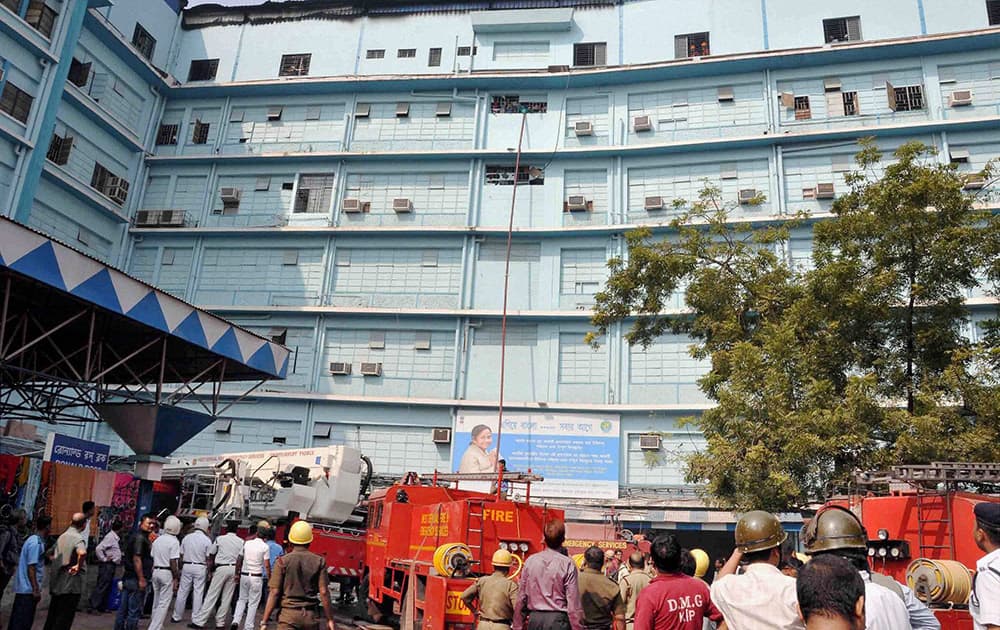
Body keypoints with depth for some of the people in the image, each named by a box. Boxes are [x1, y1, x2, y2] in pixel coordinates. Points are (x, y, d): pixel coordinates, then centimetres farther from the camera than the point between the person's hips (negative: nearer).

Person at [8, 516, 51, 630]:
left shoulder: (34, 540, 10)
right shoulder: (36, 543, -18)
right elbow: (31, 568, -21)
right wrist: (36, 589, -20)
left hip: (23, 588, 10)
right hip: (28, 589, -10)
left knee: (17, 620, 15)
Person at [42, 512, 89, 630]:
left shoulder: (63, 536, 8)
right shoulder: (78, 538, -18)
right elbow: (82, 553, -39)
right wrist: (79, 566, -22)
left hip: (57, 585, 8)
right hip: (71, 586, -8)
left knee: (52, 616, 17)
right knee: (64, 620, 0)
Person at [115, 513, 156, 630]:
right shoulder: (140, 538, -15)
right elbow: (136, 559, -21)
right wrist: (141, 580, -21)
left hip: (128, 578, 10)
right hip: (136, 579, -10)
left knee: (123, 610, 14)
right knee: (134, 611, -3)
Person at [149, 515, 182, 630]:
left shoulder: (157, 540, 8)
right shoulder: (174, 542, -14)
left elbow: (153, 558, 11)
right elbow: (173, 562, -16)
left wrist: (154, 570, 19)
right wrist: (176, 578, -12)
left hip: (156, 572, 7)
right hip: (167, 573, -7)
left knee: (156, 602, 18)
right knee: (164, 603, -2)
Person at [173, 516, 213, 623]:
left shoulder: (186, 537, 3)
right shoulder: (207, 540, -7)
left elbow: (181, 555, 5)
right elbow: (208, 558, -6)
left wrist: (180, 568, 14)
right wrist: (209, 572, 2)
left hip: (187, 566, 3)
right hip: (200, 567, -3)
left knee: (182, 592, 11)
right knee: (198, 593, 3)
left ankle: (177, 617, 19)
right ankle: (196, 618, 6)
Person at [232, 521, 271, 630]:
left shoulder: (247, 543, 3)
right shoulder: (265, 547, -9)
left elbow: (239, 559, 7)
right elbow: (266, 565, -10)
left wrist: (237, 573, 17)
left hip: (244, 575, 4)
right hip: (256, 577, -4)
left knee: (242, 599, 19)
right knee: (253, 603, 6)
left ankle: (236, 621, 3)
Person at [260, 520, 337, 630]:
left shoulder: (283, 561, -2)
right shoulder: (319, 561, 1)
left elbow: (274, 592, -7)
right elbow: (324, 592, -3)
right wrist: (330, 619, 3)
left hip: (288, 613, -2)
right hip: (311, 616, 2)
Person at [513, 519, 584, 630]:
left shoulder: (530, 561, 1)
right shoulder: (568, 564, -8)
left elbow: (521, 598, 4)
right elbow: (573, 602, -10)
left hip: (534, 618, 3)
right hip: (558, 620, -3)